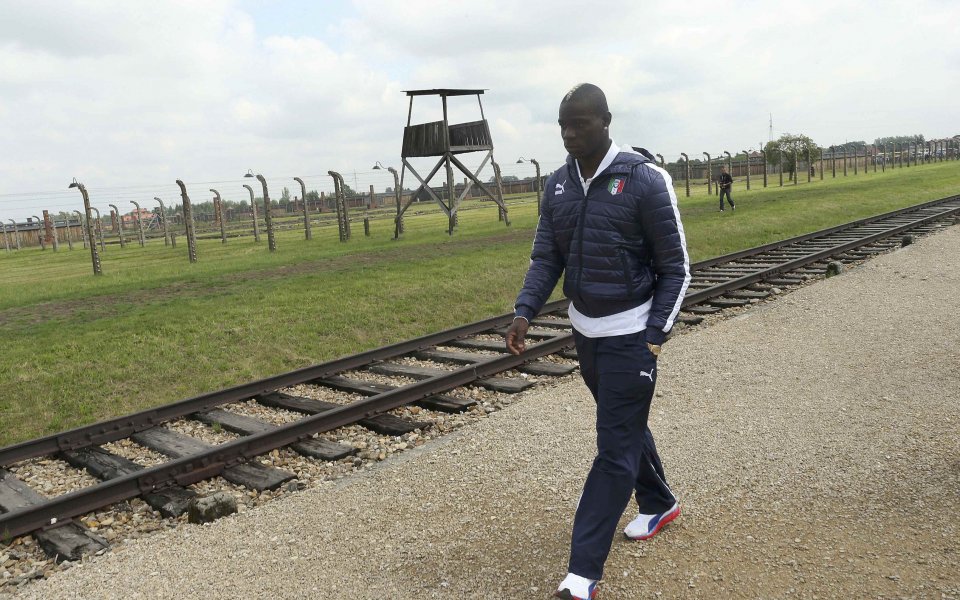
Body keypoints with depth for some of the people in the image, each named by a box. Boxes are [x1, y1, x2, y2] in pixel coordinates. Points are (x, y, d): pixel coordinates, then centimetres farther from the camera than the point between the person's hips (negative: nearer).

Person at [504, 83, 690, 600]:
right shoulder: (558, 185, 2)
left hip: (629, 335, -6)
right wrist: (524, 313, -12)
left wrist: (654, 338, -16)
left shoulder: (645, 180, -14)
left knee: (615, 449, -3)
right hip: (585, 332, 6)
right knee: (625, 426, 22)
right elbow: (546, 258, 4)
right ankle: (658, 504, 47)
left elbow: (675, 269, -10)